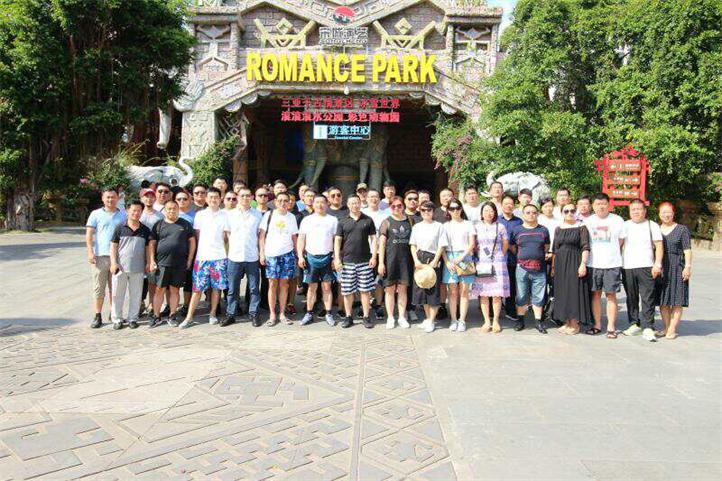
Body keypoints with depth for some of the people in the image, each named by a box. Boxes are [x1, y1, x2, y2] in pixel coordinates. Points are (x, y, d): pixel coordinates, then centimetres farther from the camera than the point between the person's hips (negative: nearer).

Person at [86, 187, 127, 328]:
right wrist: (90, 252, -10)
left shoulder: (123, 215, 10)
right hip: (100, 256, -2)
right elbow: (89, 234, 1)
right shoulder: (96, 214, 4)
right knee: (99, 287, 1)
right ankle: (98, 316, 8)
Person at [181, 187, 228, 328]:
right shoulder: (200, 215, 6)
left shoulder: (225, 215, 4)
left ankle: (213, 314, 18)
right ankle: (189, 317, 7)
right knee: (197, 288, 1)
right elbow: (197, 235, 9)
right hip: (202, 256, 0)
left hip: (219, 257, 0)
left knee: (216, 287, 5)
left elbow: (227, 236, 7)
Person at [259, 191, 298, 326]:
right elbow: (262, 236, 2)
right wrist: (262, 253, -4)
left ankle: (282, 314, 12)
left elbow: (294, 237, 13)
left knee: (284, 284, 4)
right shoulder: (268, 215, 3)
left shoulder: (291, 217, 9)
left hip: (287, 254, 2)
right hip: (271, 254, -2)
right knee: (273, 284, -1)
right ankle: (272, 315, 8)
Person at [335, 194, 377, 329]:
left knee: (365, 290, 2)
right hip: (347, 261, 1)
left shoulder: (368, 220, 6)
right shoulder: (343, 222, 6)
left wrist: (374, 256, -3)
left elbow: (373, 238, 6)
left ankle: (367, 317, 11)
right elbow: (337, 240, 5)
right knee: (347, 291, 5)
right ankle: (348, 317, 16)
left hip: (365, 261, 0)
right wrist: (337, 258, -4)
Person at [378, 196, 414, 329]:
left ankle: (402, 317, 15)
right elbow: (382, 243, -3)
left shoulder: (409, 220, 9)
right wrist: (381, 262, -9)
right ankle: (390, 318, 12)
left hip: (405, 259, 2)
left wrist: (415, 259, 7)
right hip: (390, 258, -2)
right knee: (390, 289, 3)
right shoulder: (387, 222, 0)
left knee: (403, 289, 6)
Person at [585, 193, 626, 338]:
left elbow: (621, 242, 10)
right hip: (593, 264, 2)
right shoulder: (588, 221, 7)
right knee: (595, 294, 6)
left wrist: (611, 255, 7)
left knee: (611, 295, 0)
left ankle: (611, 327, 6)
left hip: (612, 264, -2)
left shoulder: (617, 220, 2)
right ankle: (597, 325, 15)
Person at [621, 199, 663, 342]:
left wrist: (657, 264, -6)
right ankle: (634, 324, 19)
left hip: (647, 267, -2)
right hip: (627, 267, 2)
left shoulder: (652, 225, 7)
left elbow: (659, 246, 4)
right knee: (631, 298, 9)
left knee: (648, 298, -6)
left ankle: (648, 328, -3)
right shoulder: (625, 226, 12)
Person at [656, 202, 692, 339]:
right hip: (661, 268, 4)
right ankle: (666, 327, 17)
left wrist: (688, 266, -11)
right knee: (662, 300, 6)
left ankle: (672, 329, 2)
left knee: (677, 300, -2)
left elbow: (687, 250, -3)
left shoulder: (682, 229, 1)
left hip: (677, 267, -4)